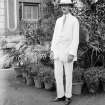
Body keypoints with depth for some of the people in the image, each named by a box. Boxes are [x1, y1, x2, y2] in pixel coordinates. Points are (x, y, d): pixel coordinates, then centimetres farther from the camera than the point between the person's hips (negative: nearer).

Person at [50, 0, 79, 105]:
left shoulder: (74, 20, -6)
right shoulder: (58, 20, 13)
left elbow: (75, 38, -12)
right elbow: (55, 36, 14)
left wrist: (72, 54, -19)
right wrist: (52, 50, 6)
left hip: (68, 51, -6)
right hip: (58, 51, 6)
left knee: (68, 75, 3)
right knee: (58, 74, 6)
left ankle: (68, 96, 17)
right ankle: (60, 95, 19)